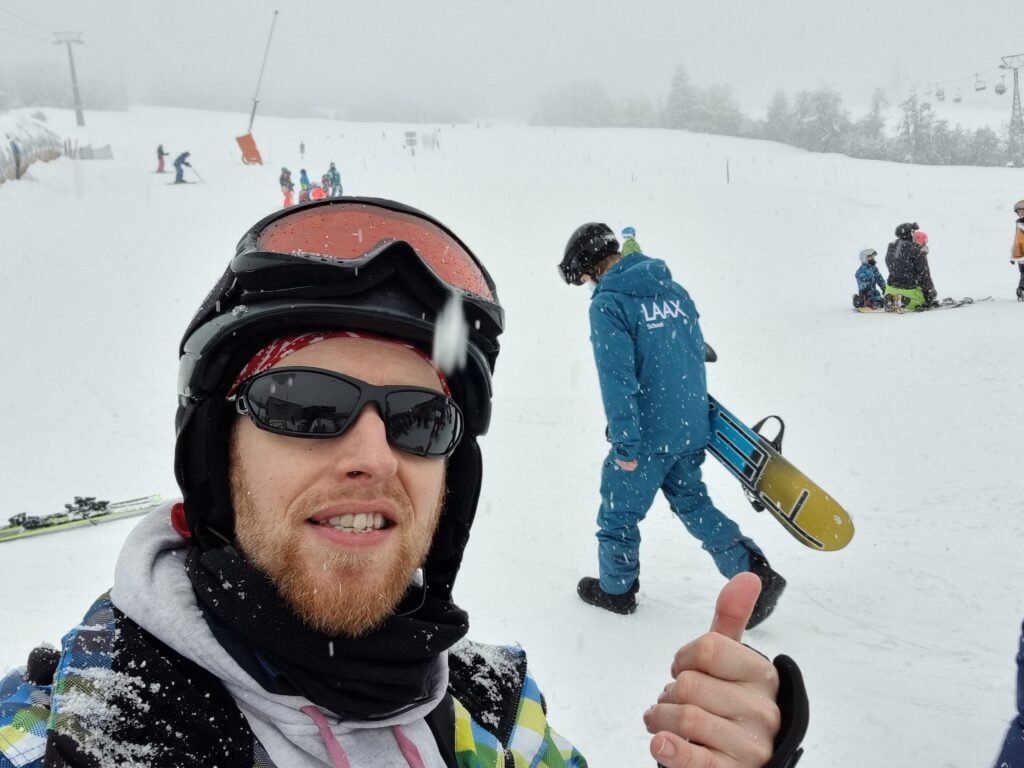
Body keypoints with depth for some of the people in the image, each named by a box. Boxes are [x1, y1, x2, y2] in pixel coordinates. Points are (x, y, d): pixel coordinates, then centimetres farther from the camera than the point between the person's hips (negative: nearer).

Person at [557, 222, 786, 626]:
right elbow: (697, 353, 14)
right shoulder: (673, 290, 6)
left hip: (648, 434, -7)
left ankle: (616, 589, 31)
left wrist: (625, 444, -18)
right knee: (692, 501, 22)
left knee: (618, 512, 13)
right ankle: (756, 573, 15)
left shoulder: (608, 304, -15)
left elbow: (616, 377, -21)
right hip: (693, 427, 7)